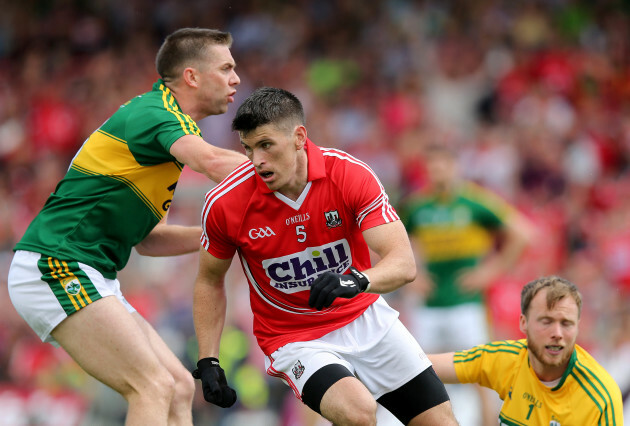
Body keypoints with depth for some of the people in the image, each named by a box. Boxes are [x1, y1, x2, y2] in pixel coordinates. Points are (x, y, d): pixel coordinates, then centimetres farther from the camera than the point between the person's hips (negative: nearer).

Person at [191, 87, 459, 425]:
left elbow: (403, 263, -25)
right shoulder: (224, 204, -17)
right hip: (295, 339, -3)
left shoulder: (349, 174, -19)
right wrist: (208, 362, -6)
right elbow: (210, 281, 1)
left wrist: (357, 280, -45)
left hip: (364, 318, 3)